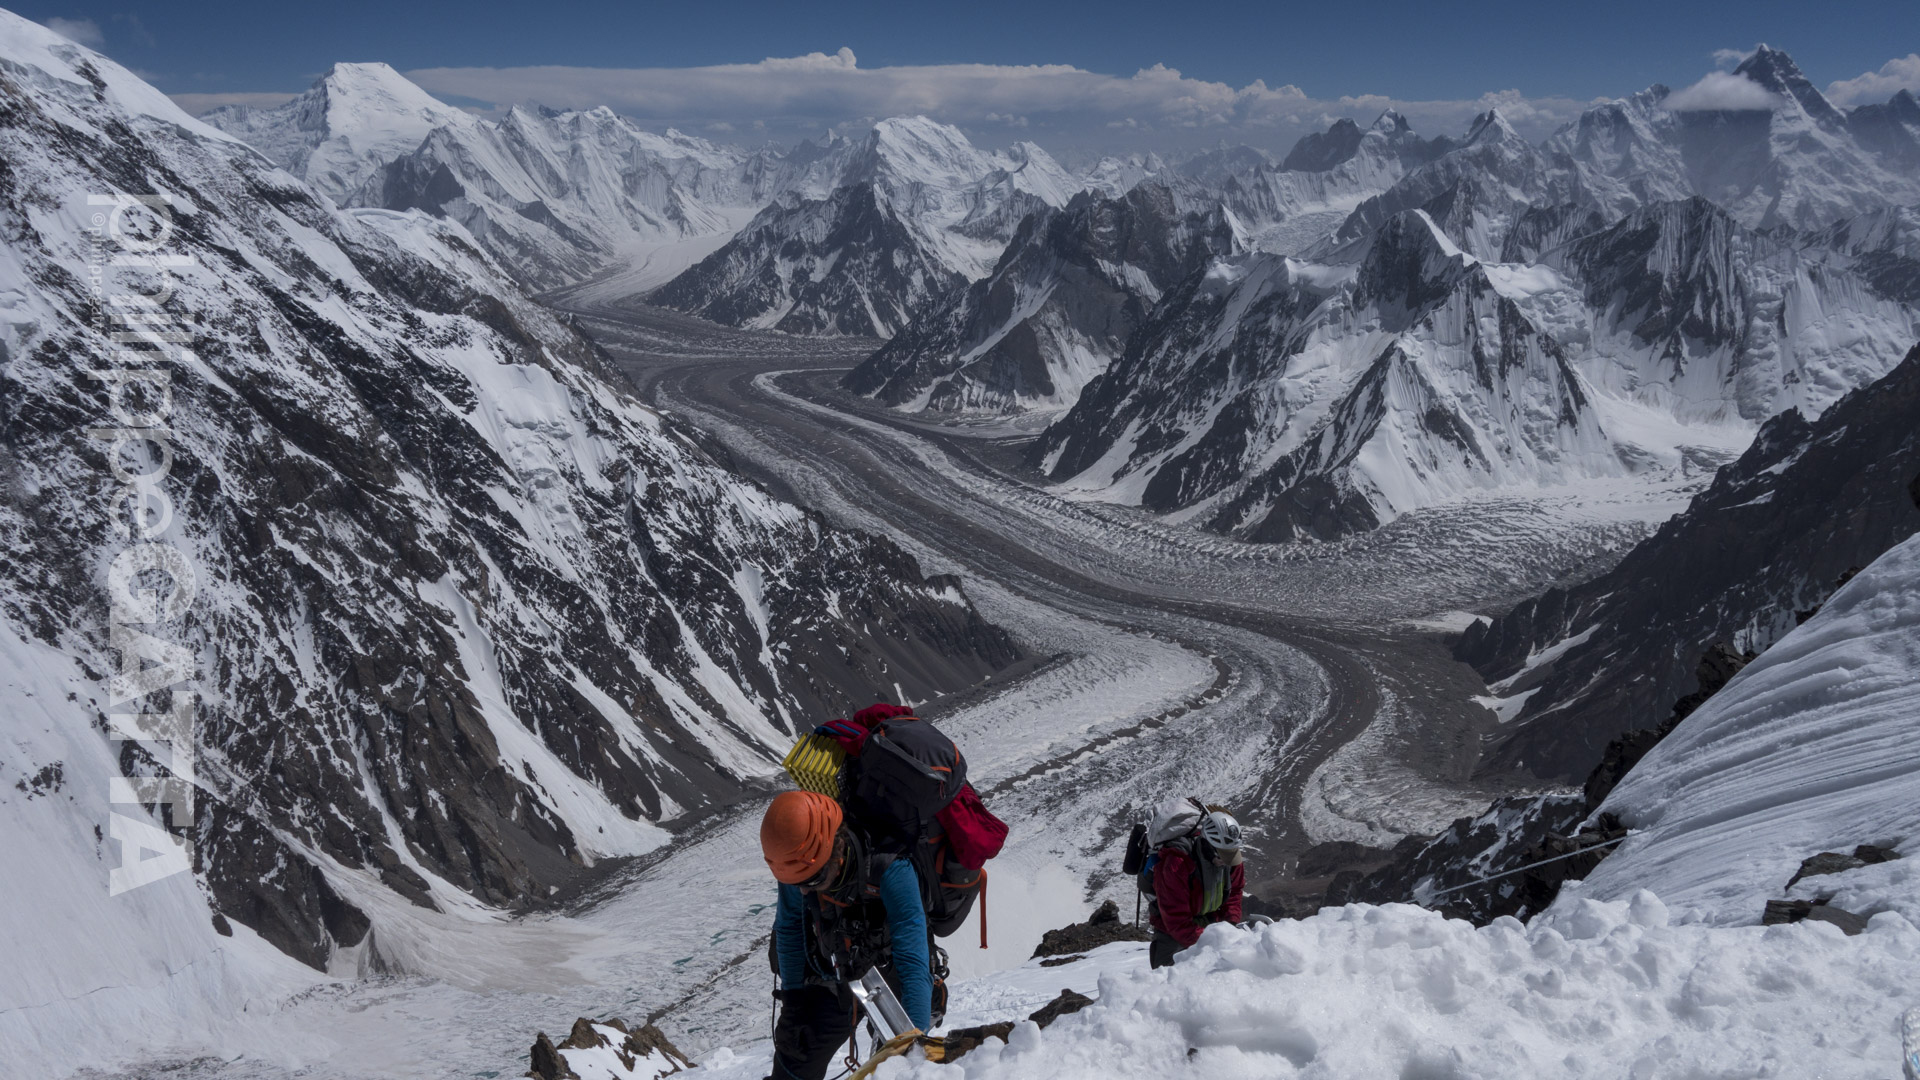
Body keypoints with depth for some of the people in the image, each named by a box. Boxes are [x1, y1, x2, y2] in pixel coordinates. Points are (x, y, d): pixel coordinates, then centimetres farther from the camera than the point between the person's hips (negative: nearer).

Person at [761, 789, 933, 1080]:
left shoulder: (890, 870, -37)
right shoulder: (799, 865, -22)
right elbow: (789, 930, -2)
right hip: (830, 983, 3)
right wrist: (793, 993, 3)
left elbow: (913, 960, -39)